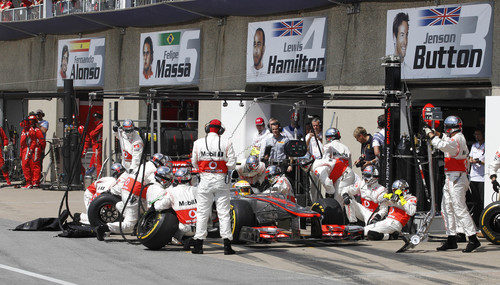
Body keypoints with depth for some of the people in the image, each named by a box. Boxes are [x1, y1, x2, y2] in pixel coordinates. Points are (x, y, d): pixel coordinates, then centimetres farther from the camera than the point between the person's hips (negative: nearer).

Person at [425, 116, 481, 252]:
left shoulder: (457, 139, -15)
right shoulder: (458, 138, 15)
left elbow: (442, 145, -29)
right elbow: (445, 138, 36)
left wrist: (431, 134, -15)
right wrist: (435, 133, 19)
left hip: (456, 178, -10)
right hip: (450, 179, 10)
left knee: (460, 209, -12)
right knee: (447, 207, 13)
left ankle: (473, 239, -13)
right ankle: (451, 239, 17)